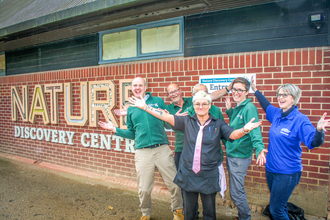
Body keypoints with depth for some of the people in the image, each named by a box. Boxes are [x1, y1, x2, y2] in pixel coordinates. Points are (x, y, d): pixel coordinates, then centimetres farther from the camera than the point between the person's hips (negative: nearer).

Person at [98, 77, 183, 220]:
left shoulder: (158, 101, 8)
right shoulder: (131, 109, 14)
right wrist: (115, 129, 11)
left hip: (162, 149, -1)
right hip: (142, 153, 1)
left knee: (174, 184, 3)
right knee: (144, 189, 6)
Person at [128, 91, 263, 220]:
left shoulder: (218, 124, 2)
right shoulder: (187, 122, 4)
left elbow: (233, 134, -12)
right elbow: (167, 117, 1)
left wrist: (244, 130, -34)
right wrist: (145, 107, -5)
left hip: (209, 176, -1)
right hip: (188, 174, 1)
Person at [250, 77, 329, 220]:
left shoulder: (300, 120, -18)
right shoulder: (276, 114, 2)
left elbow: (314, 142, -30)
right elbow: (266, 105, 23)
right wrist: (255, 90, 30)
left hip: (287, 173, -7)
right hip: (271, 169, 7)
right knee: (279, 206, 23)